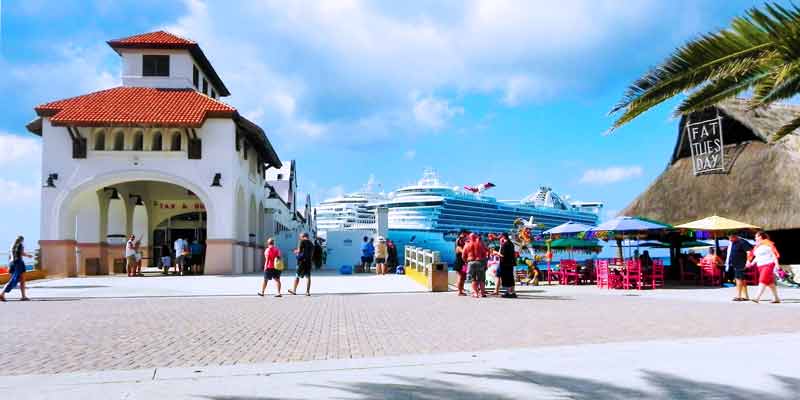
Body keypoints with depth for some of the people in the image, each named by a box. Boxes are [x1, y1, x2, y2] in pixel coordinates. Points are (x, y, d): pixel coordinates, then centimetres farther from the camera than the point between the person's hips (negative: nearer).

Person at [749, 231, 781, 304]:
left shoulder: (768, 244, -6)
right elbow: (757, 257, 22)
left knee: (763, 281, -16)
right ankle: (776, 298, 18)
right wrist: (752, 263, 9)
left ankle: (757, 298, -25)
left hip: (768, 265, -8)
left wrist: (776, 264, -15)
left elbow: (774, 254, -9)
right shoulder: (757, 246, 17)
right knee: (770, 282, 12)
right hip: (760, 266, 8)